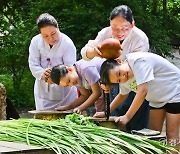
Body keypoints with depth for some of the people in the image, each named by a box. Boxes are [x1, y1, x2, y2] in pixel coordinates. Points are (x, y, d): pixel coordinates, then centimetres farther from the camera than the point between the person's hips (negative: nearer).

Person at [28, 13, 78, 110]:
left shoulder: (67, 43, -16)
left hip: (63, 90, -3)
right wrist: (42, 73, -30)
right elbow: (33, 65, -9)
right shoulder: (36, 41, -7)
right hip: (43, 90, 3)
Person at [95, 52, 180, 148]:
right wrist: (106, 113, 5)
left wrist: (127, 117, -32)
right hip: (157, 100, 8)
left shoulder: (138, 61, -31)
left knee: (171, 136, -9)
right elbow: (122, 95, 15)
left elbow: (142, 91, -34)